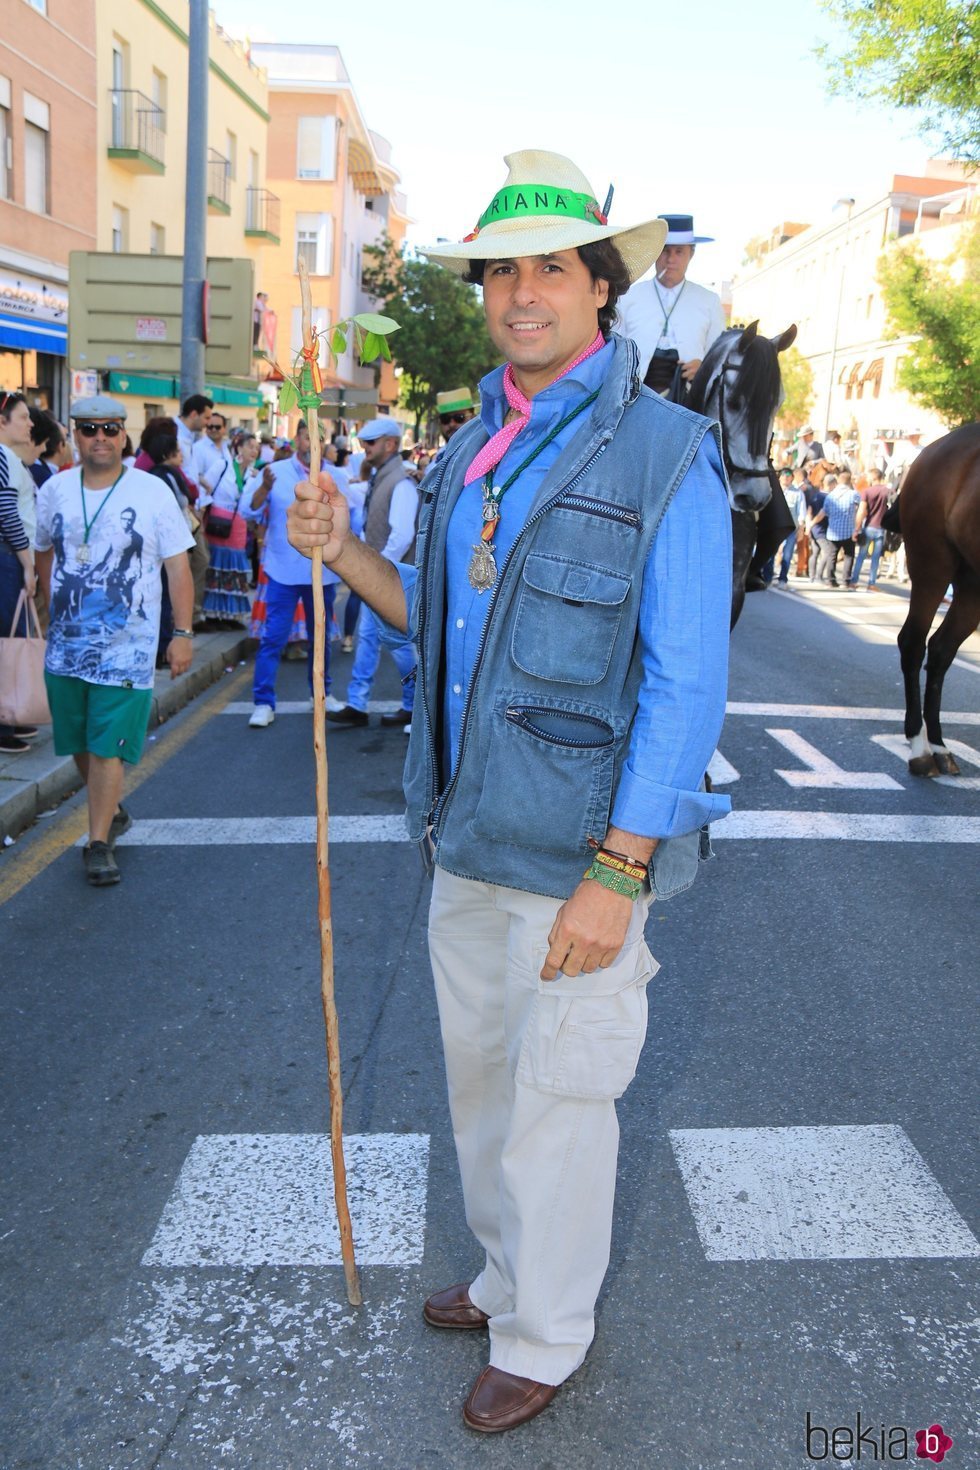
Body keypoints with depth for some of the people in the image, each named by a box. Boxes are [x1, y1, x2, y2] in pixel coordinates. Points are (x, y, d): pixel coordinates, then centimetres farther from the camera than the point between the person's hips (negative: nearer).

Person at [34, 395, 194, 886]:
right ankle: (112, 812, 35)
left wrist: (182, 633, -9)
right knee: (79, 743, 14)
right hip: (65, 644, 4)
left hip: (126, 648, -4)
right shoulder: (55, 490, 4)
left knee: (108, 747, -6)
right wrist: (54, 610, 17)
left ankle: (99, 841, 3)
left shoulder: (153, 492, -6)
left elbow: (178, 566, -5)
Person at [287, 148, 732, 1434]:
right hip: (468, 839, 7)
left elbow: (685, 687, -16)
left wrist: (616, 875, -20)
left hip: (582, 855, -7)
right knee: (479, 1072, 21)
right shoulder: (473, 449, 9)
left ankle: (544, 1341, 32)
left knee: (561, 1102, 8)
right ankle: (505, 1275, 45)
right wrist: (344, 552, 0)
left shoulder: (666, 455, -13)